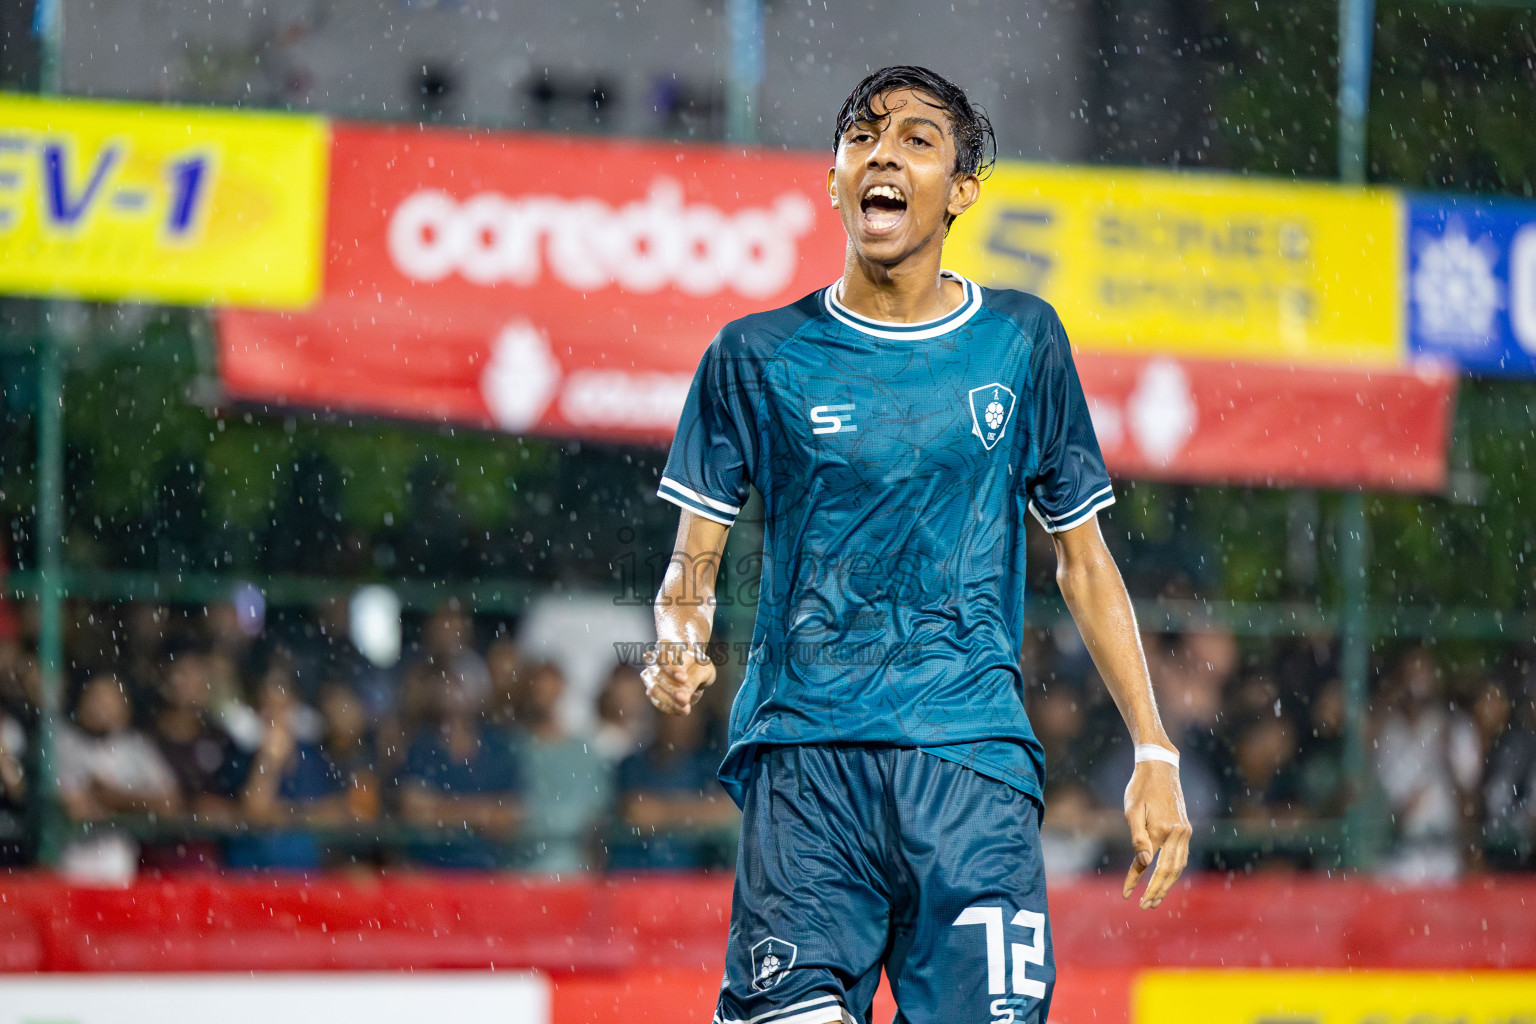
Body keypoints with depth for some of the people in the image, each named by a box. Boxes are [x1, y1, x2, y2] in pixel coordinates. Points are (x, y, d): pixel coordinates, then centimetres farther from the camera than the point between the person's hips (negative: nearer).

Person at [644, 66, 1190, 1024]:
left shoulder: (1021, 341, 11)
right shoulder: (756, 356, 7)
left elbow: (1083, 559, 16)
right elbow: (697, 558, 9)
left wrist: (1154, 752, 11)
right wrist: (679, 648, -13)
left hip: (975, 762, 1)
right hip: (805, 755, -1)